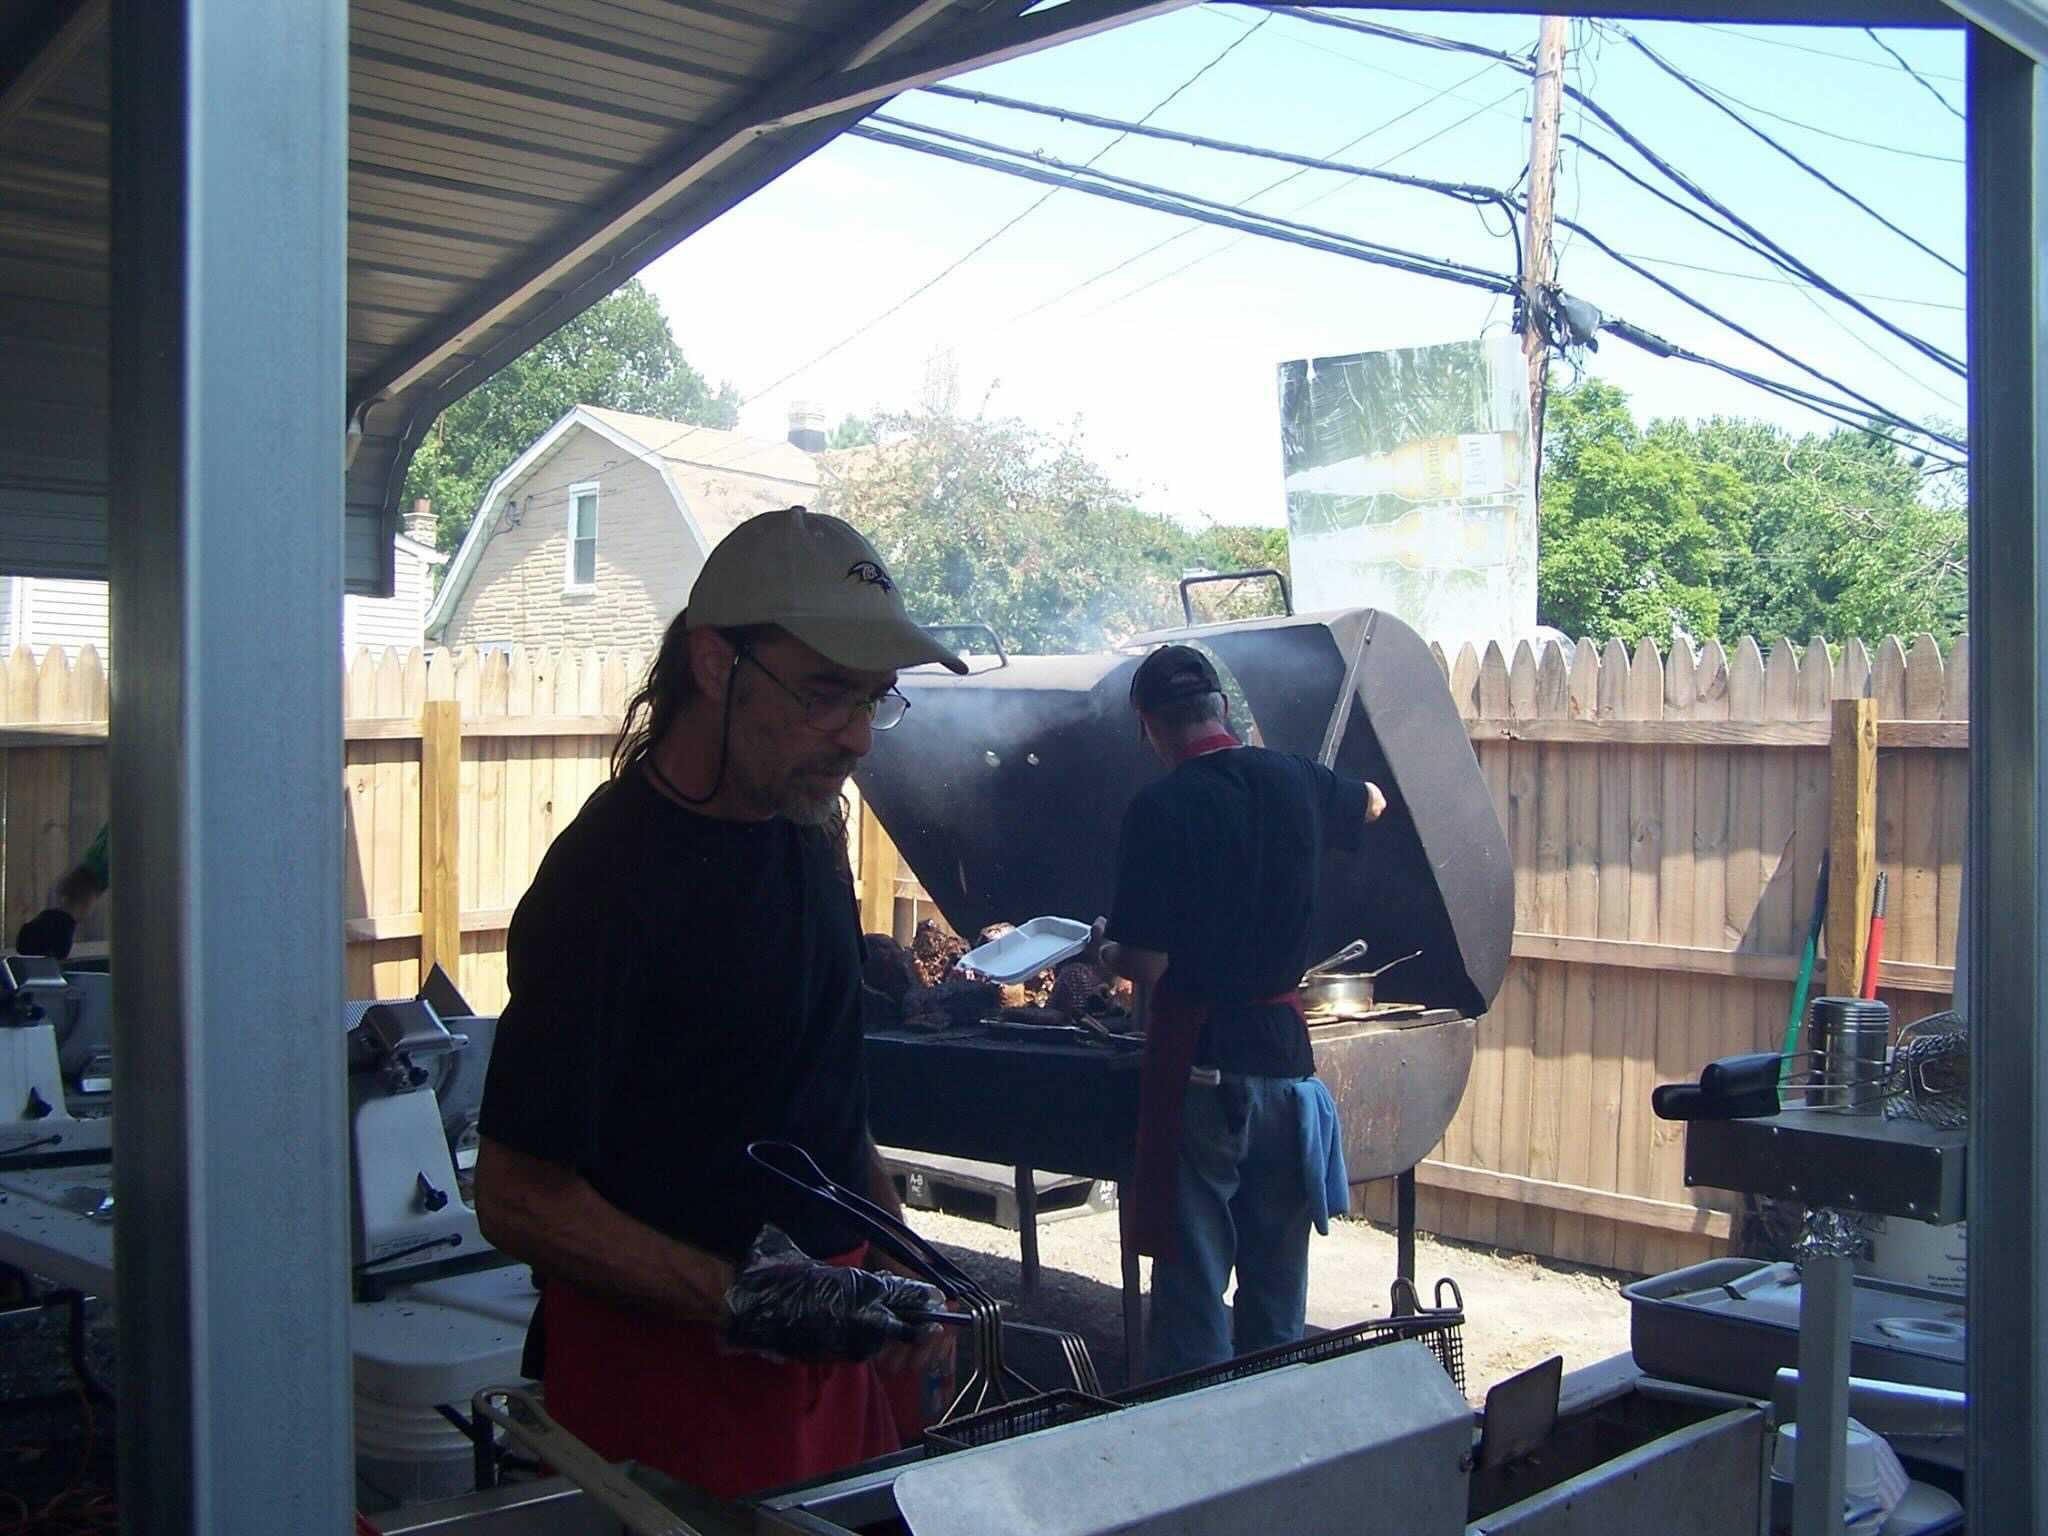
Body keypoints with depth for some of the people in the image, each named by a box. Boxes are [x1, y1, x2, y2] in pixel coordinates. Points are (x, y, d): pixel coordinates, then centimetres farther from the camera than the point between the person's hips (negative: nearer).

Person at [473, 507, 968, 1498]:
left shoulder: (804, 834, 6)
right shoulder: (609, 879, -20)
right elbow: (520, 1200, -18)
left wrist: (898, 1280, 13)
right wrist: (746, 1300, -24)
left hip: (831, 1334, 7)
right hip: (670, 1368, -7)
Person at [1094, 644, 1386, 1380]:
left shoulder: (1161, 807, -14)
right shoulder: (1294, 780, 2)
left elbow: (1148, 967, -16)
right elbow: (1371, 803, 26)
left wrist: (1105, 945, 4)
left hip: (1200, 1061, -5)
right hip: (1285, 1050, 5)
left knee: (1193, 1279, 4)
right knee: (1278, 1288, 16)